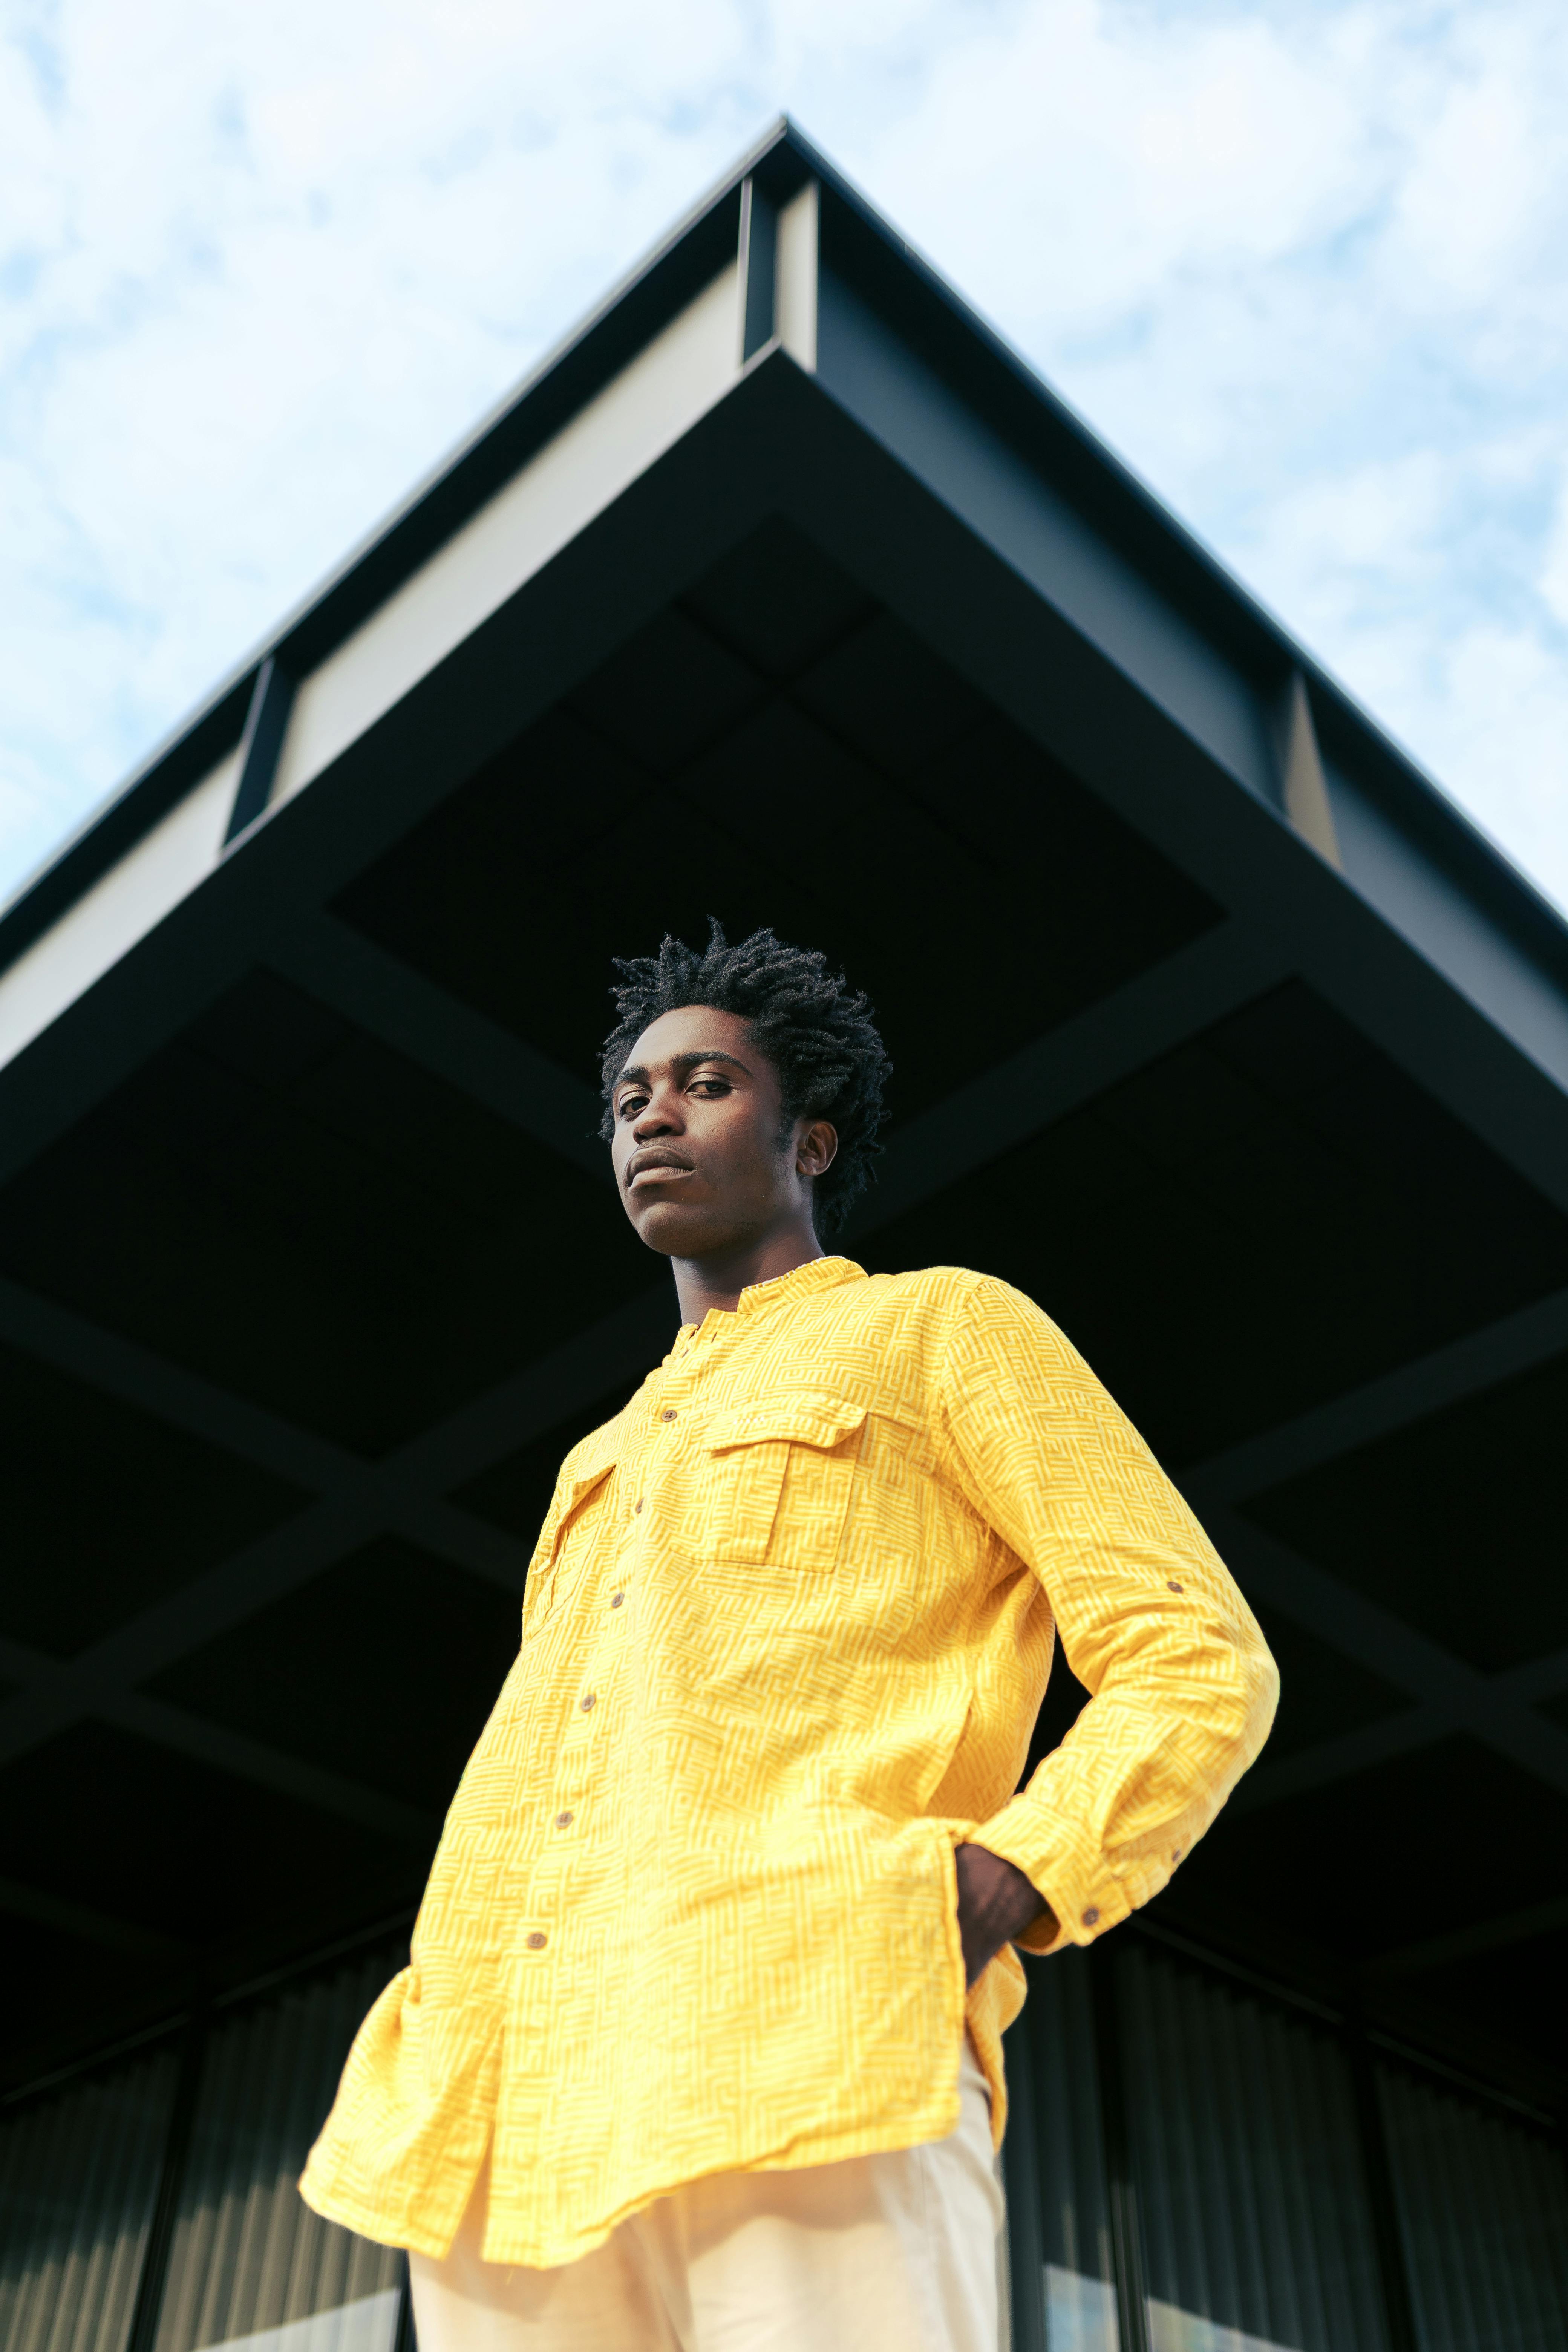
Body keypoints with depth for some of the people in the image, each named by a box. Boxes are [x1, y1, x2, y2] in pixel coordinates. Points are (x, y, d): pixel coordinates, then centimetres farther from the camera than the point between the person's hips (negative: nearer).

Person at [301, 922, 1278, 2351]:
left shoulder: (948, 1327, 14)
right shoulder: (606, 1466, 33)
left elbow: (1199, 1665, 5)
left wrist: (988, 1897, -12)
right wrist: (439, 2025, 11)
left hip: (799, 2061, -6)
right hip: (502, 2116, 7)